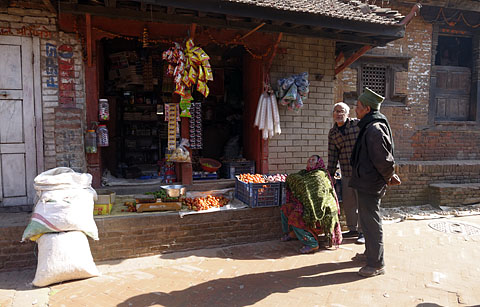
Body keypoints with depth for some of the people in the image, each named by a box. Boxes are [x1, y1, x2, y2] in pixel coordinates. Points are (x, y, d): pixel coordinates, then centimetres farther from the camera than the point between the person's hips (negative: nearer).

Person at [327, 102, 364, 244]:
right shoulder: (332, 133, 8)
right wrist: (330, 174, 9)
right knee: (347, 203, 10)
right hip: (346, 173, 5)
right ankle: (353, 229, 26)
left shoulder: (358, 124, -4)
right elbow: (332, 155, 11)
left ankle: (363, 232, 11)